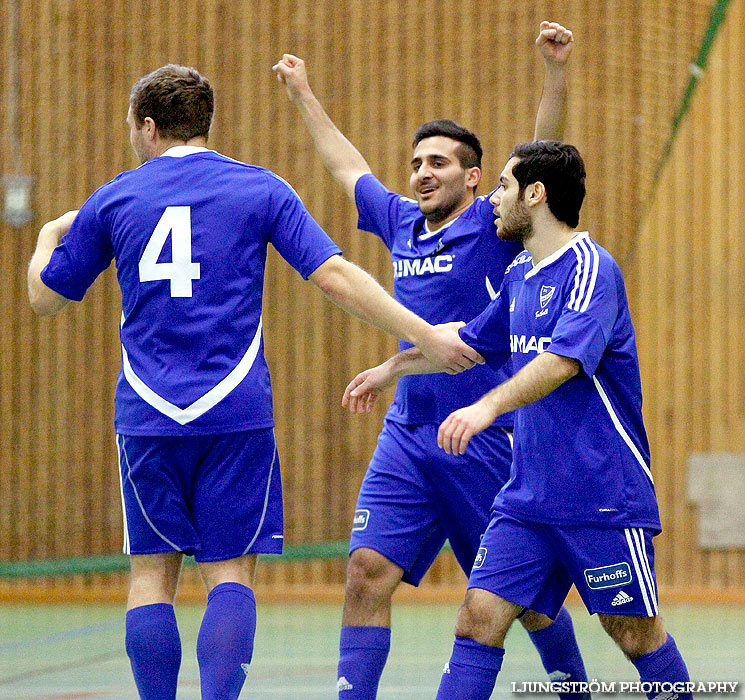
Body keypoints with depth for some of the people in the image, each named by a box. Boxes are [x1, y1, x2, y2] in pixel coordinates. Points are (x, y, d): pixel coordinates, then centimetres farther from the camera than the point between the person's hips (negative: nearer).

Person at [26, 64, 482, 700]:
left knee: (153, 575, 8)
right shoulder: (260, 189, 4)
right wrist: (425, 334, -2)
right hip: (236, 411, -1)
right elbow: (334, 276, -4)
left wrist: (49, 237, 37)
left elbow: (45, 296, 16)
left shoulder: (113, 200, 7)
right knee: (230, 574, 1)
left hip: (147, 415, 1)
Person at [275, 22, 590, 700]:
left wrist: (556, 70, -29)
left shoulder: (494, 225, -3)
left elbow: (542, 154, -16)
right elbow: (348, 166, 29)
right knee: (368, 571, -8)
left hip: (483, 437, -5)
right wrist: (304, 96, 37)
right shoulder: (402, 223, 12)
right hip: (407, 436, 5)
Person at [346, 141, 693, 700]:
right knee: (480, 616, -4)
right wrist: (391, 369, 39)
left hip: (605, 496, -7)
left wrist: (488, 406, -40)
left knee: (635, 632, 1)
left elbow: (563, 361, -28)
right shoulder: (520, 276, 13)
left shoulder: (590, 268, -13)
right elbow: (470, 343, 31)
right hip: (528, 496, 7)